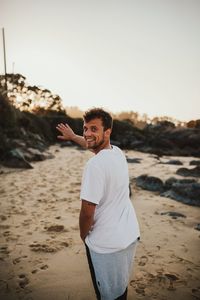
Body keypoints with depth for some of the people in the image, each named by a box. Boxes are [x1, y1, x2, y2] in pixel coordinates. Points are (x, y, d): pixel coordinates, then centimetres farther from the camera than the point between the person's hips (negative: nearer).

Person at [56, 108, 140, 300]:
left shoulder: (95, 164, -27)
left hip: (106, 244, -7)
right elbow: (92, 145, 21)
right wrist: (73, 136, 35)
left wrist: (83, 234, -3)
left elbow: (87, 212, -23)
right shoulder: (118, 152, -1)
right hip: (130, 235, 7)